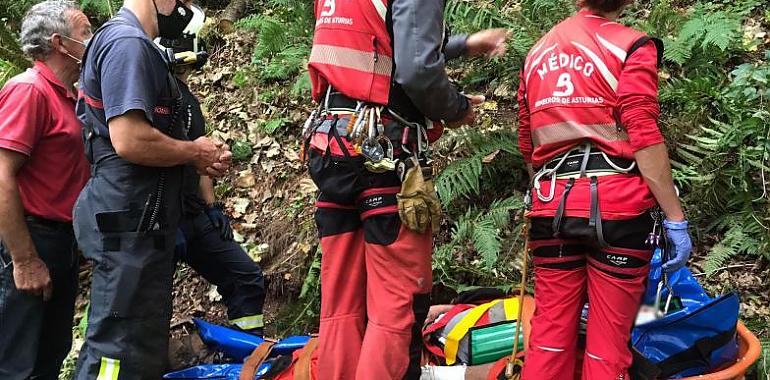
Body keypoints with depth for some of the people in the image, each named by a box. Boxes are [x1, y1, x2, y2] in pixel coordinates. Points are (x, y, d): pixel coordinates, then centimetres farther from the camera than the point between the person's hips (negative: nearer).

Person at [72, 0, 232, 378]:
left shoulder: (132, 44, 18)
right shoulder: (127, 43, -15)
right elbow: (129, 140, -26)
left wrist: (202, 156, 8)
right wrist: (195, 151, -9)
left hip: (139, 222, 11)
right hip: (131, 223, -11)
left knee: (145, 347, 17)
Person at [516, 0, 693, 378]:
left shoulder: (537, 52, 15)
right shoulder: (630, 46, -3)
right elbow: (643, 137, -12)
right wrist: (675, 219, -10)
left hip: (551, 206, 5)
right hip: (615, 205, -5)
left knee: (549, 333, 9)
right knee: (608, 340, 2)